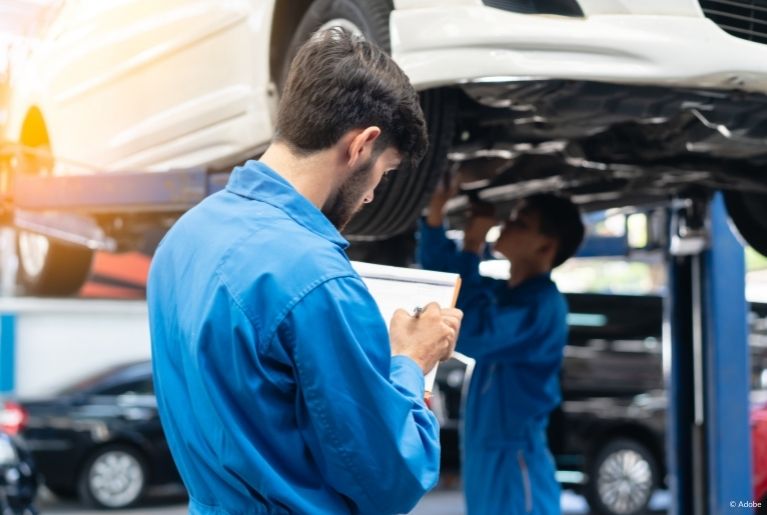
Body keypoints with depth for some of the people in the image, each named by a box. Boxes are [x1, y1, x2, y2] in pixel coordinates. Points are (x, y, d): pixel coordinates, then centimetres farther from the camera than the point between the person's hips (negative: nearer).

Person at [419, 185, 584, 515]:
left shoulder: (544, 305, -15)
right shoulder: (501, 292, 12)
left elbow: (471, 335, -25)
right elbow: (441, 274, 23)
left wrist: (471, 249, -18)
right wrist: (435, 213, 5)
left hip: (515, 462, -9)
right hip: (483, 457, 9)